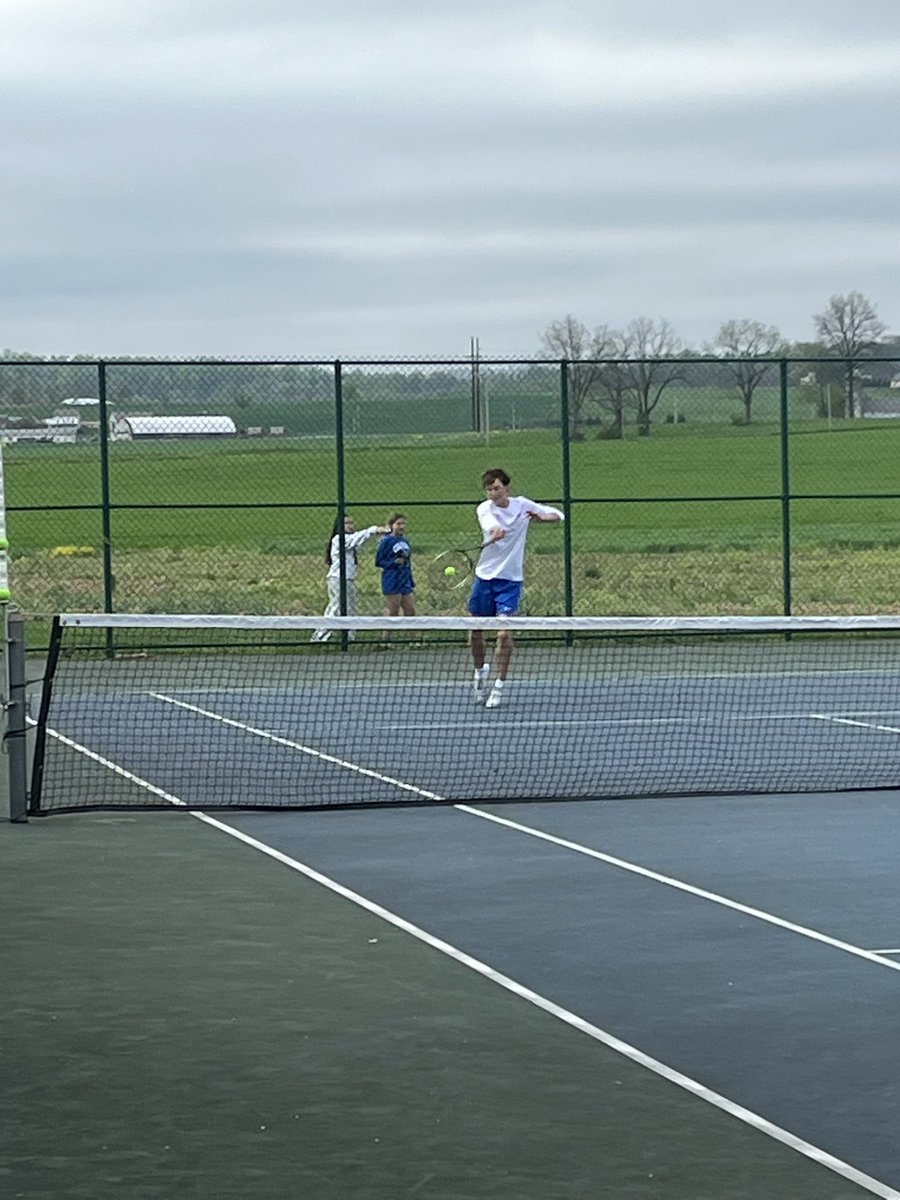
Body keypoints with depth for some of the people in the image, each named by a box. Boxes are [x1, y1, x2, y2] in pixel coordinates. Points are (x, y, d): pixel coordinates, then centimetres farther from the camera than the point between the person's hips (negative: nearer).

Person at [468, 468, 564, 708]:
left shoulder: (522, 505, -2)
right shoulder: (484, 509, -6)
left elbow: (558, 515, 3)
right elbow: (492, 526, -30)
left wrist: (543, 517, -20)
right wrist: (496, 532, -55)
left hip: (510, 579, -1)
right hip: (485, 577, 1)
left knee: (504, 633, -12)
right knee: (475, 631, 9)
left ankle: (499, 687, -3)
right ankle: (480, 670, 36)